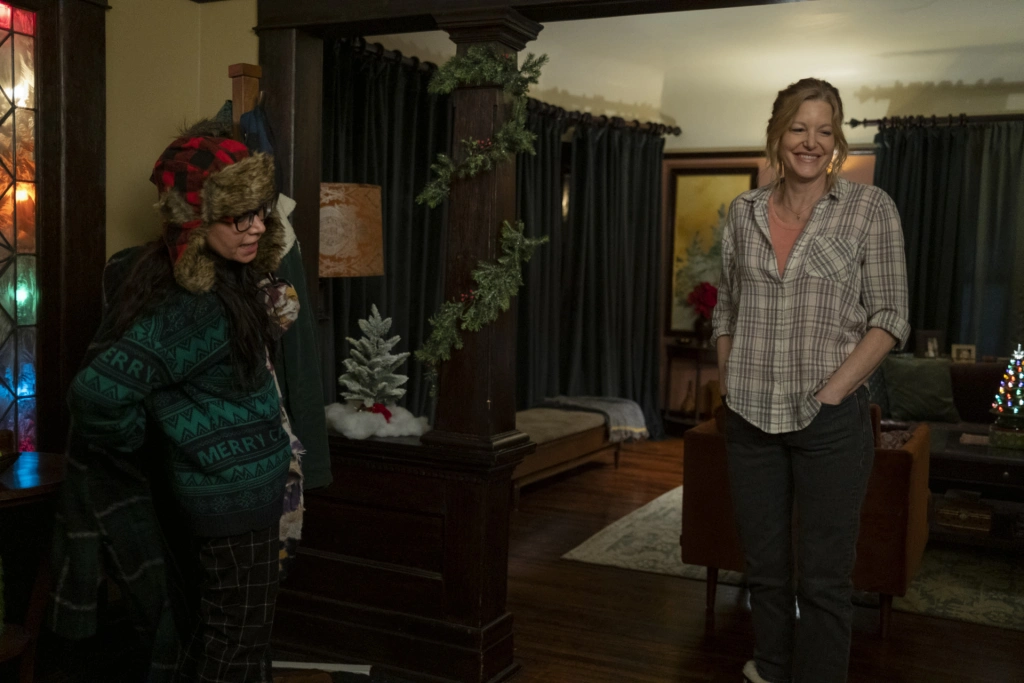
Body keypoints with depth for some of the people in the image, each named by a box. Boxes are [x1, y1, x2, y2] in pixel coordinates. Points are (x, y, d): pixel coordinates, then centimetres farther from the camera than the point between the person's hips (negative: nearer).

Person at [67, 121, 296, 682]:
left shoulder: (221, 278, 0)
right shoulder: (193, 308, -28)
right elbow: (98, 392, -33)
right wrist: (139, 443, -12)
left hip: (204, 489, 9)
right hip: (233, 494, -9)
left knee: (204, 636, 22)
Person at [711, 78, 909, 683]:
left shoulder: (870, 208, -3)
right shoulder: (744, 213, 7)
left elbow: (890, 318, -6)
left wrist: (831, 391, -12)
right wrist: (731, 385, 5)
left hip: (830, 422, -3)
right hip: (751, 422, 4)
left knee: (823, 580, 4)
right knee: (765, 569, 15)